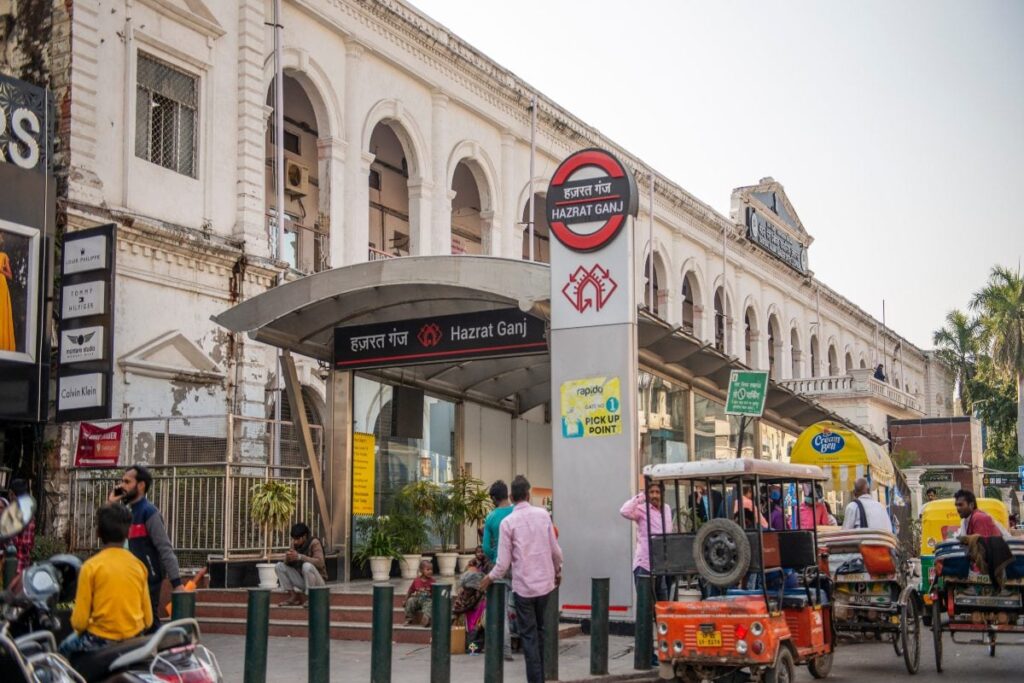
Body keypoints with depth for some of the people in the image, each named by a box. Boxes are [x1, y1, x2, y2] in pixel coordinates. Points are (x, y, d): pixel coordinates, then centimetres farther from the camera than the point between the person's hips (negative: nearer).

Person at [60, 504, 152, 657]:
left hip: (101, 641, -4)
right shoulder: (138, 565, 0)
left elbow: (79, 621, -11)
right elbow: (148, 619, 2)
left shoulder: (91, 566, -11)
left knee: (67, 647, 26)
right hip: (134, 641, 4)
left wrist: (80, 628, 11)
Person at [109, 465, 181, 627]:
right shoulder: (129, 511, 13)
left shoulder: (148, 511, -12)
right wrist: (110, 505, 4)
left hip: (148, 578, -8)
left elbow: (165, 549, -17)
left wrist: (176, 583, -22)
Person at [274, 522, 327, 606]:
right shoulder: (295, 543, 0)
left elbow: (320, 563, -29)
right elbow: (287, 563, 2)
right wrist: (288, 558, -23)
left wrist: (299, 556, -35)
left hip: (317, 581, -6)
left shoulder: (314, 542, -17)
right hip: (301, 580, 6)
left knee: (307, 566, -36)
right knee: (279, 566, -6)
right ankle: (293, 595, -8)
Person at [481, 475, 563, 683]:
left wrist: (490, 578, 8)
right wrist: (558, 570, 21)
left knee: (529, 636, 3)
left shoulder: (508, 522, -10)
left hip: (524, 585, -3)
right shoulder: (543, 514, -2)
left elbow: (503, 563, -10)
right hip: (545, 582, 3)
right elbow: (555, 550, 3)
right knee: (539, 631, 19)